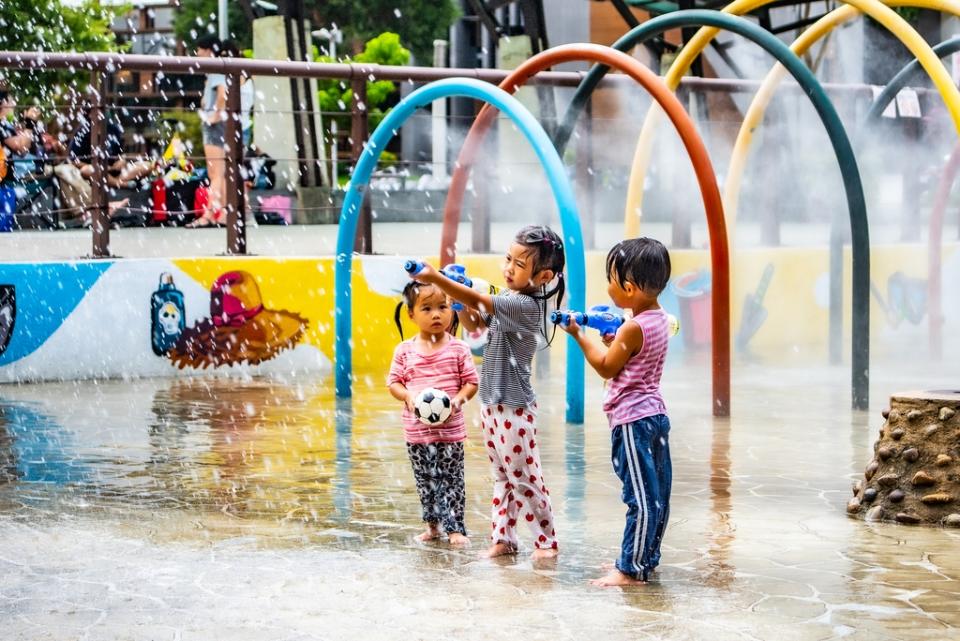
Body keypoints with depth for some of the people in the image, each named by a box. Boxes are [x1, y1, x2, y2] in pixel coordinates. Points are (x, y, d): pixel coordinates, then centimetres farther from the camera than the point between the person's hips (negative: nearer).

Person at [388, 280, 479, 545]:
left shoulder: (458, 349, -4)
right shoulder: (404, 350, 0)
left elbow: (472, 382, 0)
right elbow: (394, 381, 4)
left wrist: (457, 400, -18)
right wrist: (409, 397, -14)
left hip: (450, 428, -2)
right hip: (416, 428, 2)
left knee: (451, 480, 1)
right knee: (425, 481, 11)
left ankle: (455, 527, 7)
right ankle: (432, 524, 24)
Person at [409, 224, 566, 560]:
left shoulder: (526, 306, -20)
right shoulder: (508, 300, 8)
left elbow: (480, 301, -30)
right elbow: (474, 323, 21)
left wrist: (436, 278, -34)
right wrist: (459, 300, 1)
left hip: (515, 407, -9)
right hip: (492, 403, 9)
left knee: (524, 477, 0)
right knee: (502, 477, 14)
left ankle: (546, 541, 11)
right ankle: (502, 538, 21)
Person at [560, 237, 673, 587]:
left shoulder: (634, 328, -19)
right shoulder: (659, 318, 8)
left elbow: (606, 367, -10)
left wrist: (578, 335, -3)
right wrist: (615, 340, 11)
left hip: (632, 420, -10)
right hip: (654, 414, 10)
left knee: (640, 498, -8)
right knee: (655, 494, 14)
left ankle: (630, 570, -4)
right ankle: (645, 557, 25)